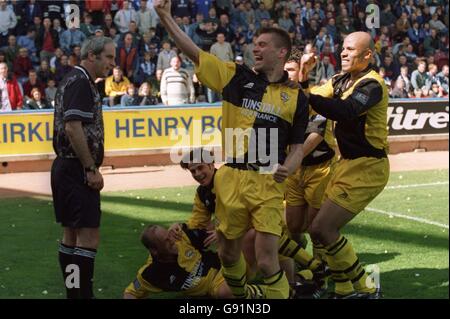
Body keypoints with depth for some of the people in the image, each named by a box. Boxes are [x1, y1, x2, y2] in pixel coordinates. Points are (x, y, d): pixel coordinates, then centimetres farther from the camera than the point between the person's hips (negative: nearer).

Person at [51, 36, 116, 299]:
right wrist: (91, 169, -19)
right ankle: (83, 294, -10)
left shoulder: (75, 80, 18)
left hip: (67, 168, 11)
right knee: (88, 235, -11)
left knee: (72, 233, 13)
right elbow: (73, 128, -22)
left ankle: (74, 294, 19)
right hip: (76, 169, -11)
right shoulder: (80, 82, -13)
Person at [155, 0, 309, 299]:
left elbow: (297, 148, 7)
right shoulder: (237, 77, 6)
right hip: (231, 179, 2)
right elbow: (193, 52, 4)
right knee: (228, 253, 15)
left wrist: (288, 168, -14)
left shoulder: (296, 98, 4)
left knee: (267, 261, -9)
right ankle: (240, 296, 40)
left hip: (268, 184, -2)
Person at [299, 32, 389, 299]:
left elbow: (343, 112, -34)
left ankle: (364, 288, 2)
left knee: (322, 229, -12)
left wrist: (304, 94, -35)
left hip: (366, 168, -9)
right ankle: (345, 289, 28)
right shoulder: (341, 81, 10)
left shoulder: (372, 85, -17)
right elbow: (313, 103, 3)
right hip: (348, 165, 9)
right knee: (327, 229, 13)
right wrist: (304, 79, -12)